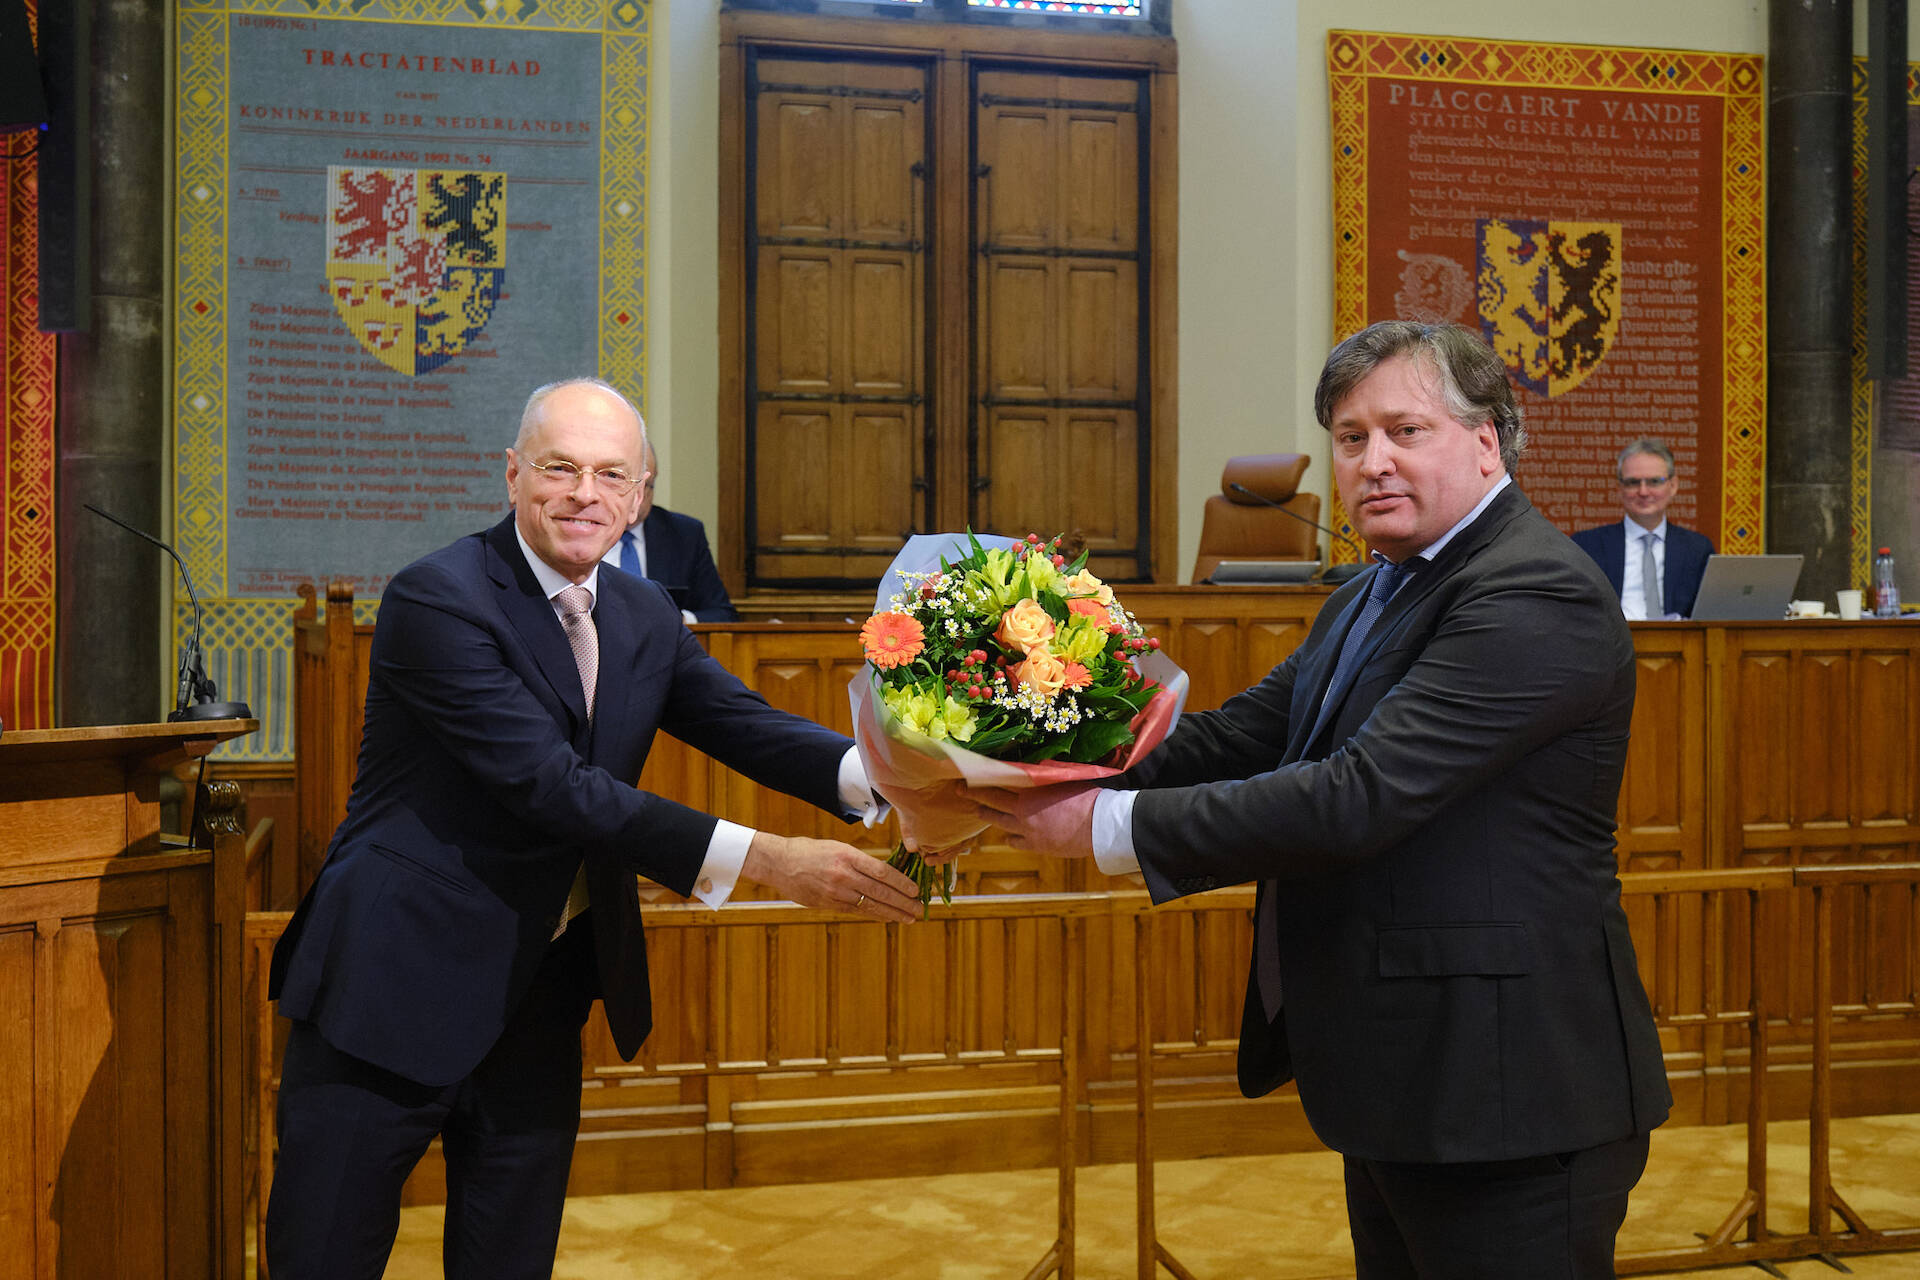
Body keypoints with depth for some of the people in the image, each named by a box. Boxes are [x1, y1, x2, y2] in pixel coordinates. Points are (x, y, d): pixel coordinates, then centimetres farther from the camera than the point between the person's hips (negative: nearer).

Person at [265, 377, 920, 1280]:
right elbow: (552, 784, -26)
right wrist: (764, 859, -32)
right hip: (397, 988, -6)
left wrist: (878, 776, -27)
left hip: (540, 997, 6)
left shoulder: (646, 618, 6)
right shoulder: (436, 598, -18)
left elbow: (745, 722, -5)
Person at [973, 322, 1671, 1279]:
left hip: (1505, 1104, -9)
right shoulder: (1368, 599, 14)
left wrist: (1113, 826, -24)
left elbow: (1358, 798, -28)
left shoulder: (1537, 598, -20)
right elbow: (1240, 737, 6)